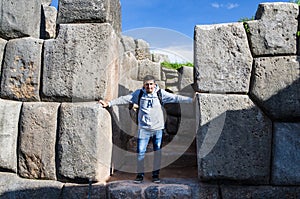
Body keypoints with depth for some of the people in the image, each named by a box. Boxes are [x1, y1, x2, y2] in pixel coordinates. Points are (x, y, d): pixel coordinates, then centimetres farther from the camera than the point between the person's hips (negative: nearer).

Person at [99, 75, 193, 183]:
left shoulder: (161, 93, -1)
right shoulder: (139, 94, 1)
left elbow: (176, 98, -3)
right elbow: (124, 99, 0)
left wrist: (191, 99, -10)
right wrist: (109, 103, -4)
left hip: (158, 128, 0)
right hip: (143, 128, 0)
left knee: (157, 152, 9)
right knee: (140, 152, 2)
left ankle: (156, 174, 26)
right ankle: (140, 174, 19)